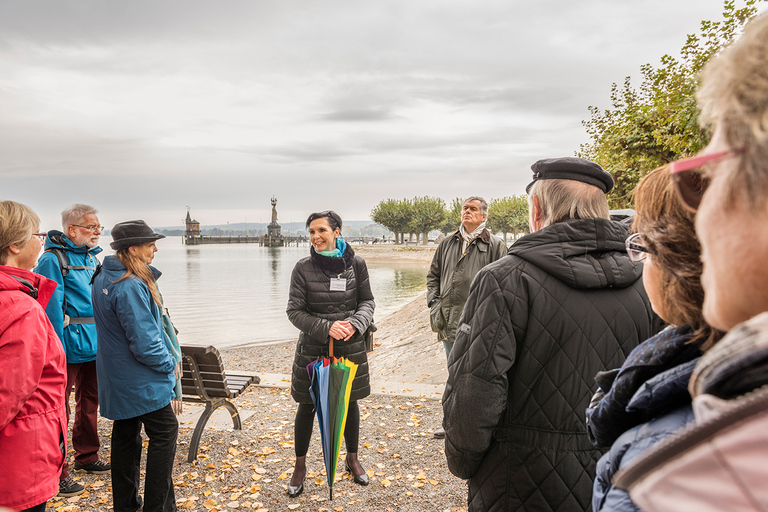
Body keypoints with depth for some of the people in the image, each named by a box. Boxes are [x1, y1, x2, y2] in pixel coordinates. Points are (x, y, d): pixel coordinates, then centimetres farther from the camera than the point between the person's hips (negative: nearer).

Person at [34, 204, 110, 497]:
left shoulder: (91, 258, 13)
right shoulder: (53, 259, -12)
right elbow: (50, 310, -17)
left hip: (94, 347, 8)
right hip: (70, 349, -8)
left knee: (89, 402, 19)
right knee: (60, 410, -1)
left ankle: (87, 457, 34)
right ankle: (56, 474, 10)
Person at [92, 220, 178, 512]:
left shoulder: (103, 279, 5)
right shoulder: (130, 287, -26)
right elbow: (145, 344, -25)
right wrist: (170, 365, -9)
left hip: (117, 378, 10)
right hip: (141, 381, -10)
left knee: (125, 434, 18)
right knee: (165, 433, 3)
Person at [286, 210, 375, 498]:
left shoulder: (355, 263, -4)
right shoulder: (303, 268, -9)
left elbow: (367, 302, 3)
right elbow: (294, 311, -8)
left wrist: (354, 324, -17)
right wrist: (327, 327, -21)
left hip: (350, 348, 2)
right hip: (312, 349, -1)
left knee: (350, 403, 16)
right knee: (307, 407, 10)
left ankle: (352, 460, 39)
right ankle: (300, 466, 31)